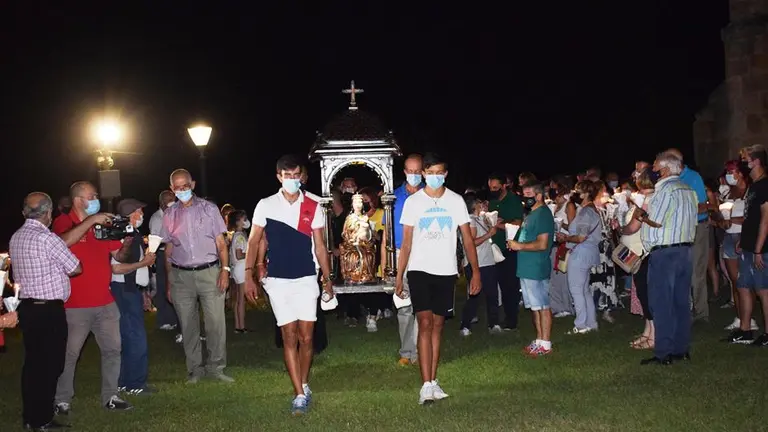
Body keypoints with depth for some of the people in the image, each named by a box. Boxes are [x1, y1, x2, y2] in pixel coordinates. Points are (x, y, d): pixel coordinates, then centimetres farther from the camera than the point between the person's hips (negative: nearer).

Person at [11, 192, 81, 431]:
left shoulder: (16, 238, 8)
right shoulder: (47, 238, -18)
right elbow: (76, 269, -10)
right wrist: (62, 266, 10)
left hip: (26, 306, 8)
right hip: (49, 310, -8)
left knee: (32, 362, 14)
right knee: (50, 365, 1)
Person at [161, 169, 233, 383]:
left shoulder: (209, 208, 5)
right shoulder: (169, 215, 10)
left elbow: (221, 242, 4)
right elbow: (168, 250, 14)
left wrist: (225, 269, -7)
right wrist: (169, 281, 10)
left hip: (209, 272, -2)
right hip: (181, 276, 2)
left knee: (216, 322, -5)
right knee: (188, 325, 5)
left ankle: (216, 367, 6)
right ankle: (194, 369, 15)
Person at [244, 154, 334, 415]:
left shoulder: (313, 207, 3)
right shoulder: (265, 206, 0)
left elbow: (319, 245, 8)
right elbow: (254, 242, 2)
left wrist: (327, 279, 7)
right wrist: (249, 276, -7)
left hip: (306, 279, 1)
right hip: (277, 281, -1)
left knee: (306, 337, 3)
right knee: (289, 336, -2)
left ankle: (304, 385, 22)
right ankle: (300, 394, 1)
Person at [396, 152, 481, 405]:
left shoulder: (456, 201, 2)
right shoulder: (413, 202, -1)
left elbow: (467, 238, 3)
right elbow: (406, 242, 0)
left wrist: (476, 272, -4)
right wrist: (399, 277, -5)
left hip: (446, 272, 2)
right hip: (420, 270, -2)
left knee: (437, 326, 9)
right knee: (425, 324, -11)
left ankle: (433, 381, 16)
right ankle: (426, 386, -14)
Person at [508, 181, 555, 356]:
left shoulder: (543, 214, -14)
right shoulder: (532, 214, 17)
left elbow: (542, 244, -22)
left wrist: (520, 246, -16)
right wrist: (515, 244, 8)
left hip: (537, 268, -10)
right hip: (527, 268, 10)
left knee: (543, 306, -2)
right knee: (535, 306, 15)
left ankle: (545, 344, 3)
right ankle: (539, 340, 23)